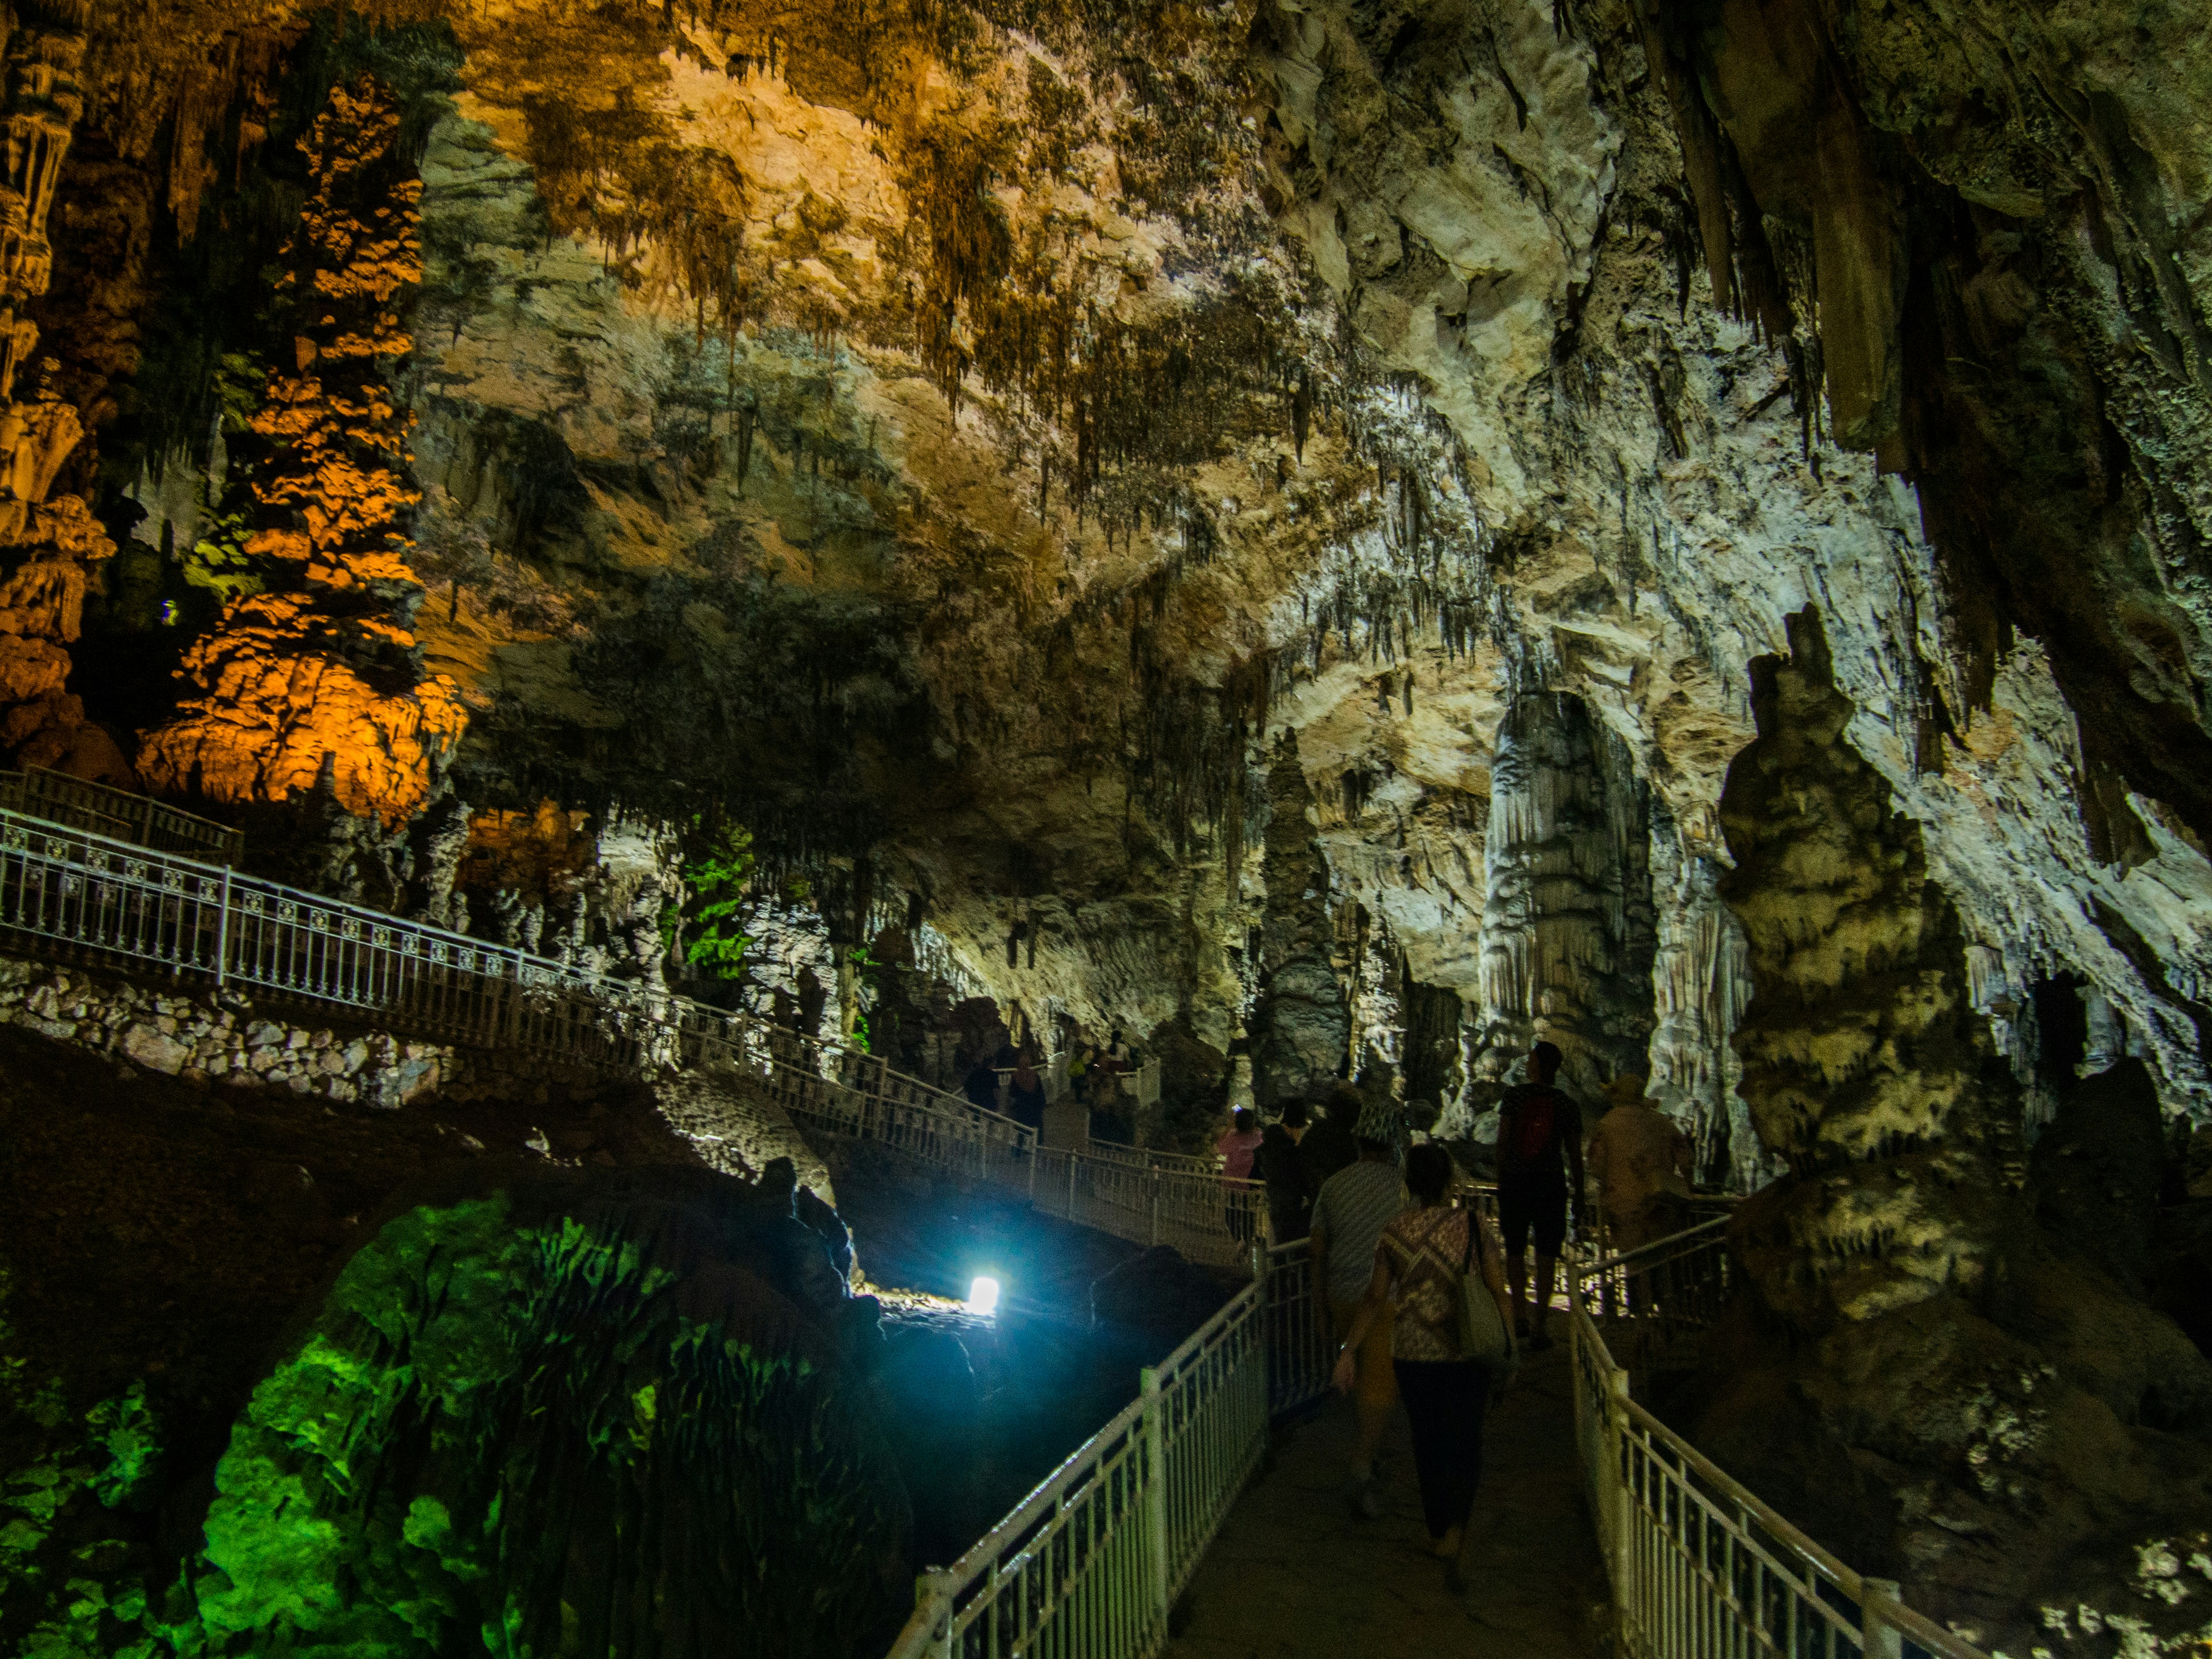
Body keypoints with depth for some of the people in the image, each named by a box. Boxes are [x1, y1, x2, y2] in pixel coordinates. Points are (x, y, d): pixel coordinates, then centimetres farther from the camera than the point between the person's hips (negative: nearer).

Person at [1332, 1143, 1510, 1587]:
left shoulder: (1394, 1232, -4)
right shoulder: (1471, 1226, -7)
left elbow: (1375, 1299, -1)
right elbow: (1498, 1291, -6)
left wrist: (1349, 1350, 8)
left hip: (1413, 1354, 1)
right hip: (1467, 1352, -1)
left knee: (1427, 1441, 17)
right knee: (1465, 1443, 8)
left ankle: (1437, 1532, 27)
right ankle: (1455, 1529, -14)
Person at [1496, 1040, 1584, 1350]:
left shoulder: (1514, 1095, -2)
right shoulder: (1568, 1106, 2)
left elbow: (1502, 1141, -6)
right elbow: (1575, 1156, 4)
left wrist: (1501, 1182, 1)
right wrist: (1579, 1199, 11)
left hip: (1515, 1182, 0)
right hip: (1551, 1184, 0)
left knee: (1515, 1249, 15)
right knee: (1546, 1254, 3)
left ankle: (1520, 1315, 20)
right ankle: (1539, 1325, 0)